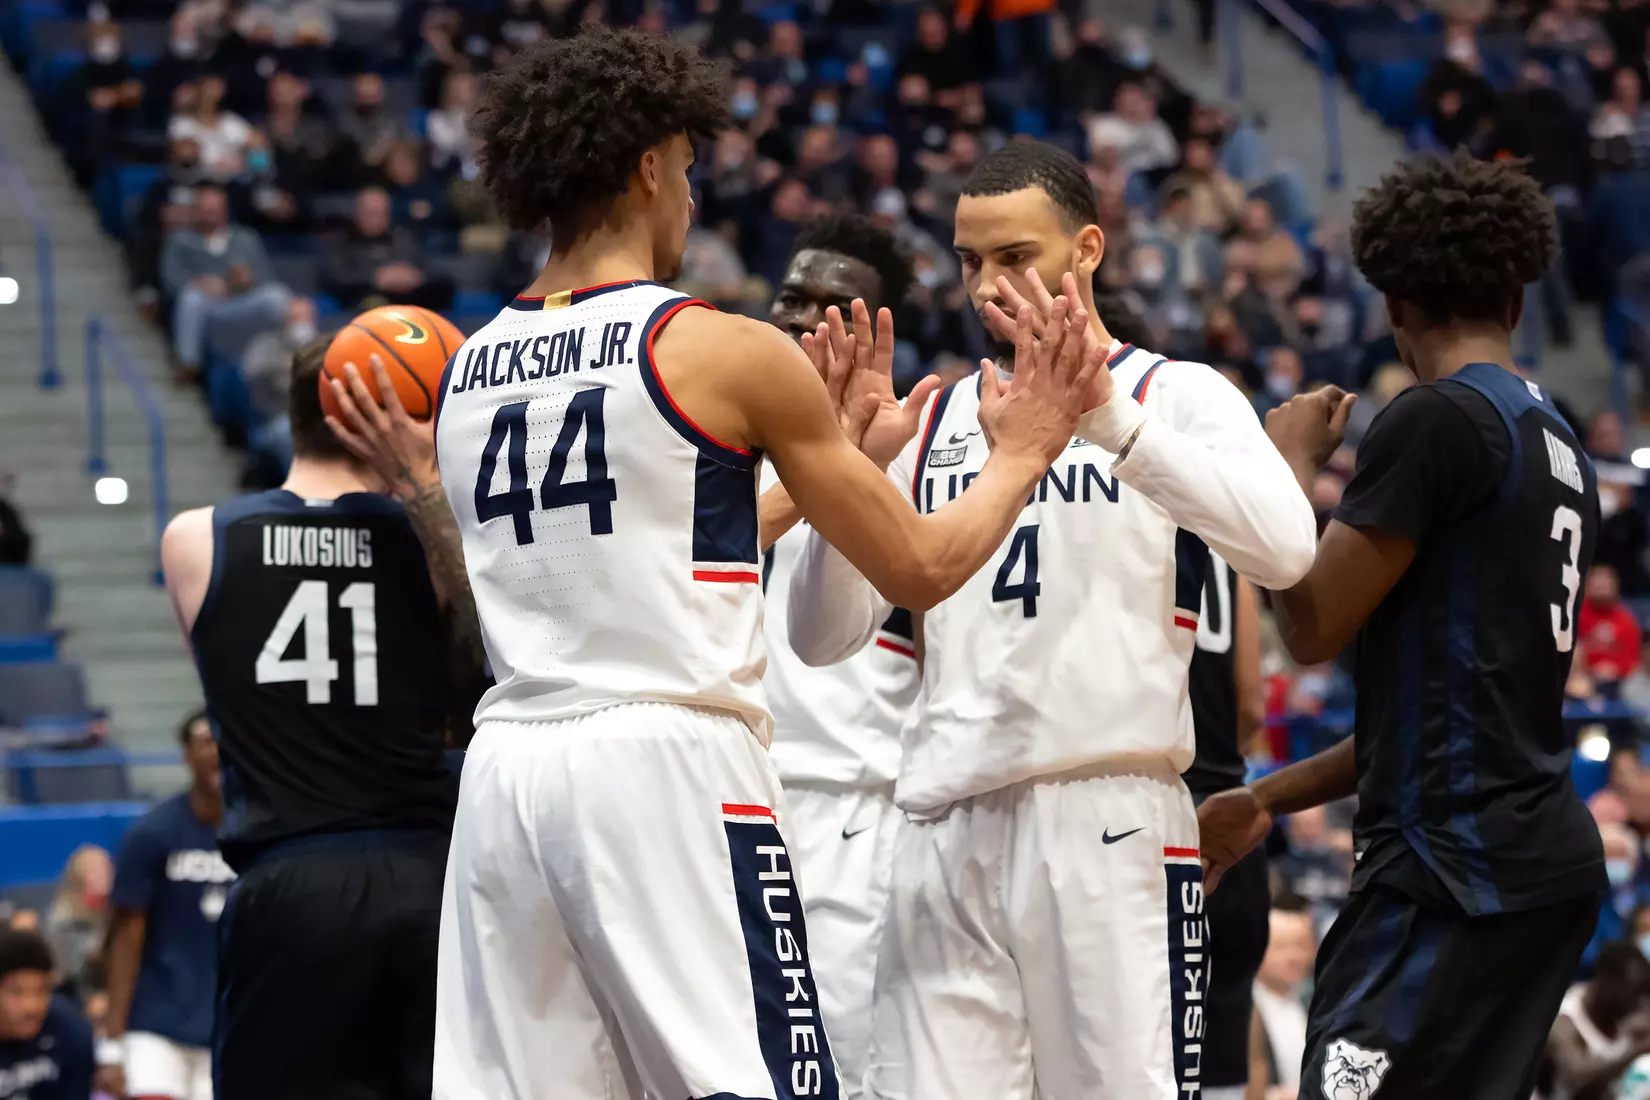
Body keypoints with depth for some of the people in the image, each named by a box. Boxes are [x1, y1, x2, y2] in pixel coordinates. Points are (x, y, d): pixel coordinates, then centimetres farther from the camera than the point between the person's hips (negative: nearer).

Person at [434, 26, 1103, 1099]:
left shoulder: (465, 371, 14)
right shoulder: (723, 350, -5)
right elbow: (922, 568, 0)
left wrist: (835, 456, 31)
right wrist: (1021, 454, 18)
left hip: (507, 769, 6)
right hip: (671, 768, -6)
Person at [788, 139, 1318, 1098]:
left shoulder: (1177, 396, 3)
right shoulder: (934, 422, 18)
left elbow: (1285, 549, -18)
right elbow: (824, 637, 14)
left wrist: (1106, 412, -25)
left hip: (1109, 819, -4)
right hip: (947, 829, 4)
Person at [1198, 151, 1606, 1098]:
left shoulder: (1437, 421, -10)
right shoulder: (1563, 445, 17)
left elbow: (1313, 627, -11)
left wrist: (1291, 467, 6)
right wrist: (1273, 799, 24)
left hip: (1457, 864, -9)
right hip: (1548, 856, 9)